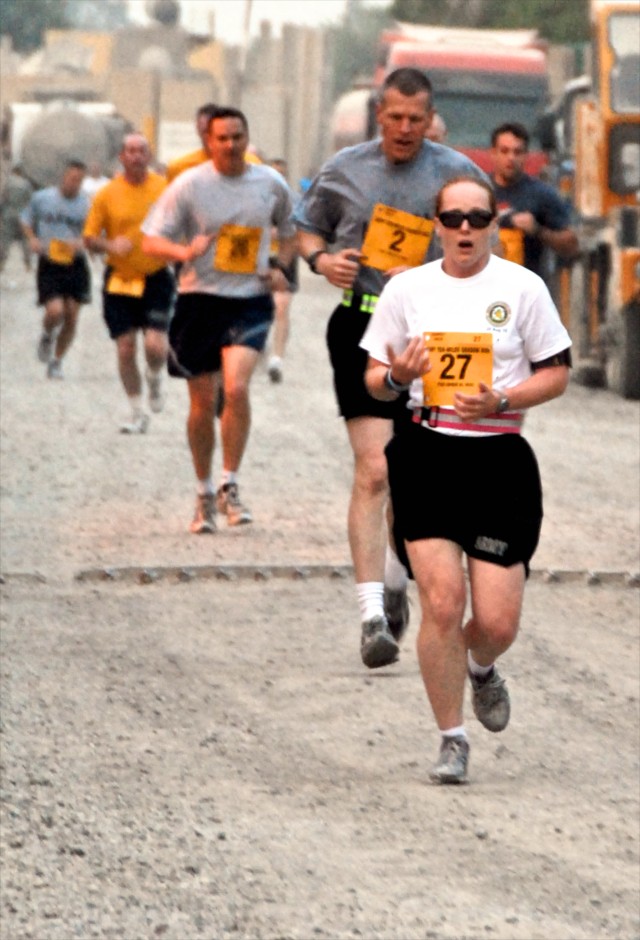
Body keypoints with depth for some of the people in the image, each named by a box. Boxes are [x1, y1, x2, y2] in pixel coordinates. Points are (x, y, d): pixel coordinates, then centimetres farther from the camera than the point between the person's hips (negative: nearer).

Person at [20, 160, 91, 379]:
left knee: (71, 317, 2)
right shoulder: (41, 198, 0)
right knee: (55, 311, -18)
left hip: (75, 264, 2)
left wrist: (81, 243, -18)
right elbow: (26, 221, 16)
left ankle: (56, 362, 20)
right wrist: (32, 239, -3)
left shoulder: (87, 204, -2)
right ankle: (47, 336, 18)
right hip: (49, 264, -1)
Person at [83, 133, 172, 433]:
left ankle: (154, 381, 21)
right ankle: (138, 413, 16)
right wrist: (110, 245, -19)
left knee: (155, 345, -15)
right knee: (126, 348, 0)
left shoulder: (165, 189, -1)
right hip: (120, 280, 1)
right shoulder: (107, 194, -2)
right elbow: (89, 239, 1)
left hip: (156, 278, -1)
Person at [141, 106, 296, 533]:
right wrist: (186, 251, -23)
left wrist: (279, 266, 2)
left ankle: (230, 486, -8)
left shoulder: (272, 184, 4)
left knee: (237, 387, -21)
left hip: (251, 301, 0)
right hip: (200, 299, 0)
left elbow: (291, 231, 21)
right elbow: (152, 241, -3)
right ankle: (205, 493, 23)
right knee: (203, 403, 6)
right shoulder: (189, 185, -3)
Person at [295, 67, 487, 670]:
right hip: (361, 326, -1)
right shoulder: (344, 169, 5)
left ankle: (395, 579, 39)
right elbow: (307, 228, 18)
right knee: (374, 471, -13)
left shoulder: (457, 173, 2)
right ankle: (372, 615, -15)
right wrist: (321, 259, -4)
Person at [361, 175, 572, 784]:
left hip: (499, 457, -1)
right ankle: (451, 740, 5)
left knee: (497, 622, -4)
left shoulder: (522, 288, 2)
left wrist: (499, 401, -13)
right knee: (441, 601, -11)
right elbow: (375, 380, 12)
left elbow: (556, 373, 4)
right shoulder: (407, 289, 7)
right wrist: (396, 376, -12)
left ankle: (480, 668, 35)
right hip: (427, 454, 1)